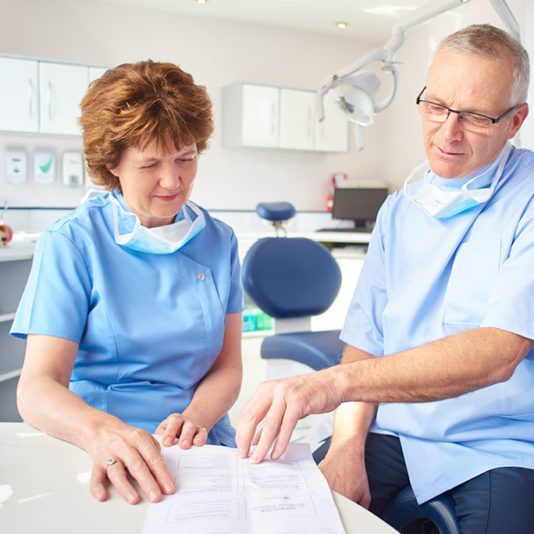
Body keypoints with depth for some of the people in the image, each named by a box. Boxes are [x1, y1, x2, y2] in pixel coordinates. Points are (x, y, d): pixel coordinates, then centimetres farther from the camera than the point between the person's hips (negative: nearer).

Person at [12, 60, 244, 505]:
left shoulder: (219, 242, 8)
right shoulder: (71, 243, -3)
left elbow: (228, 366, 7)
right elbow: (38, 388, -10)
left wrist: (195, 417, -15)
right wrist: (99, 430, -32)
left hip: (198, 451, 3)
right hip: (94, 454, -2)